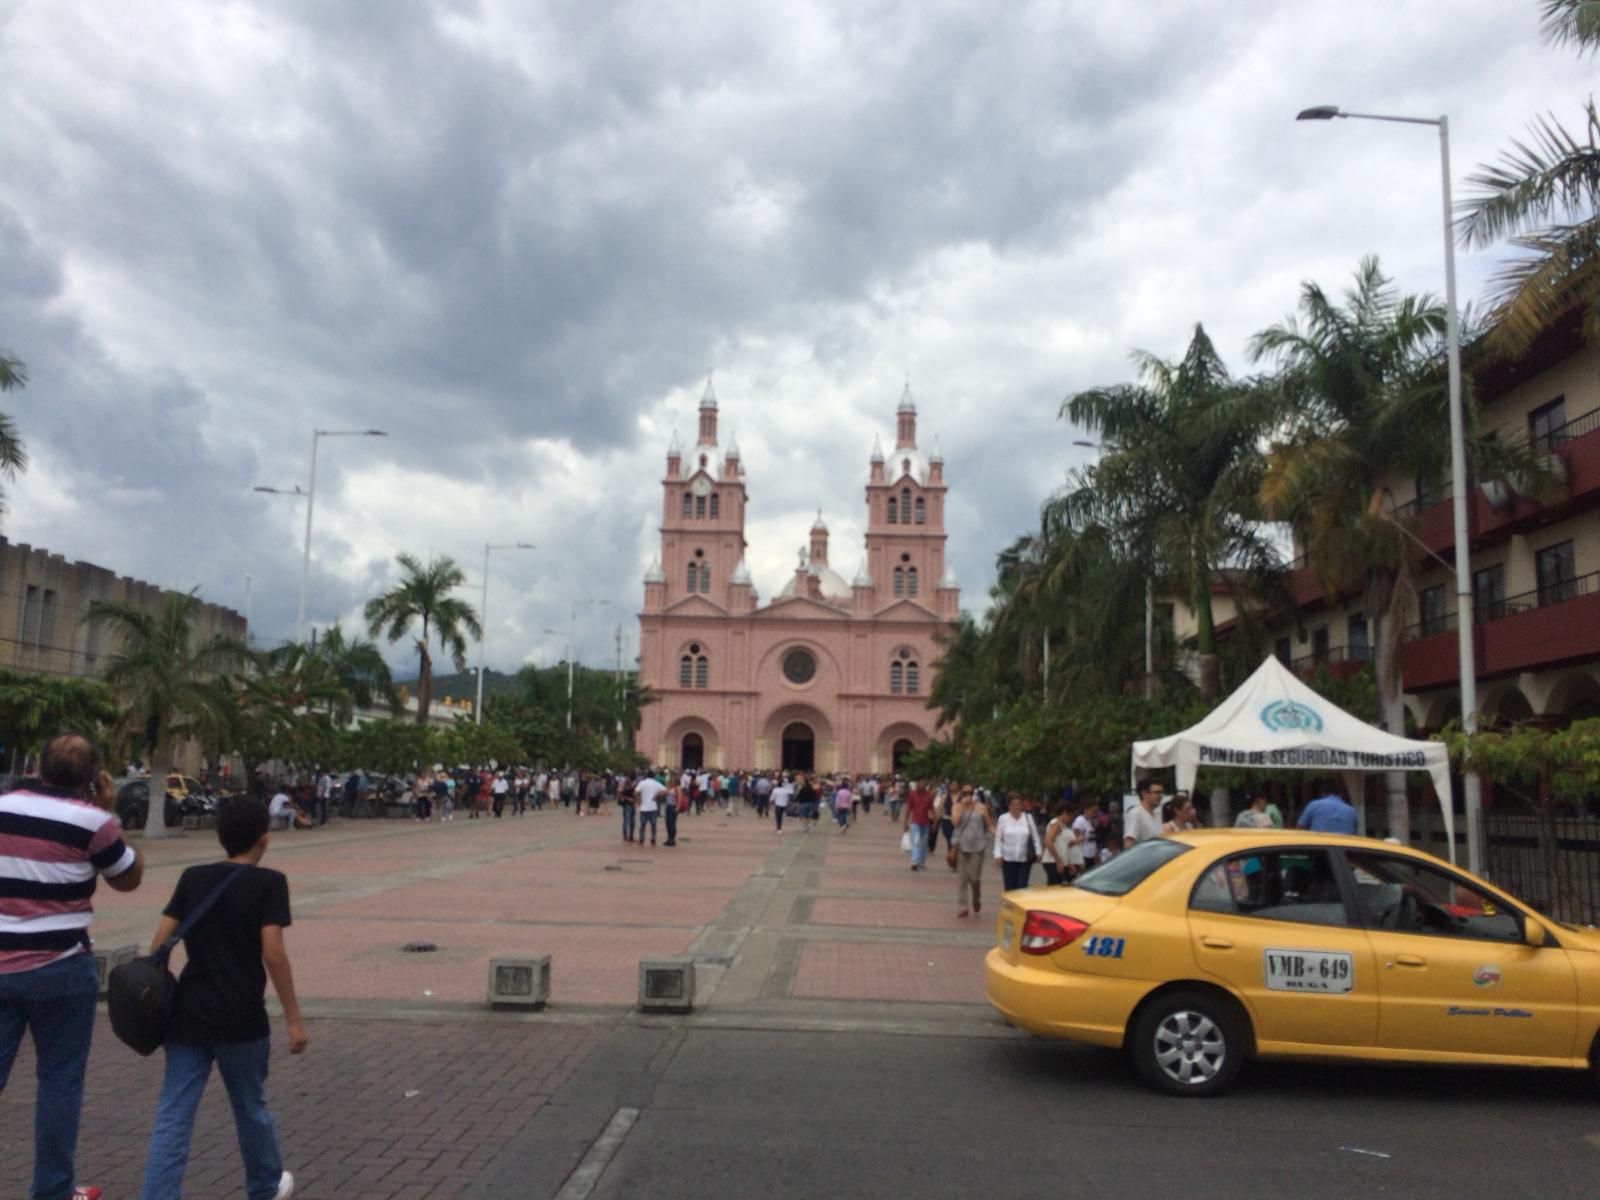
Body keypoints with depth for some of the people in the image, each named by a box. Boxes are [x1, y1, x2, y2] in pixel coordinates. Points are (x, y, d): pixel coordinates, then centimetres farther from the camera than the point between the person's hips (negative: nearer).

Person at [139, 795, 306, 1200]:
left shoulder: (192, 878, 5)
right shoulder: (269, 882, -8)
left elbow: (159, 943, 2)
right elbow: (272, 953, -14)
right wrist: (293, 1017, -9)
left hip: (187, 1016, 3)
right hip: (242, 1019, -3)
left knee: (172, 1118, 5)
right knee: (251, 1108, 16)